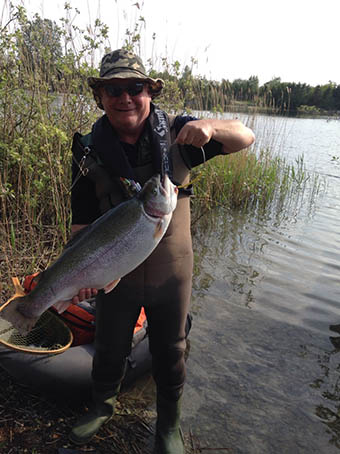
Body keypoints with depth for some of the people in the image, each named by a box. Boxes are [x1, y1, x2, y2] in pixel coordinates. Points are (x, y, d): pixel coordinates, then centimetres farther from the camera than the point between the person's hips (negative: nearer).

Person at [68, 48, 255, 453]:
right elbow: (83, 222, -10)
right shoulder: (89, 150, -10)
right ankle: (102, 406, 55)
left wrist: (210, 127, -28)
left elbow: (245, 137, -6)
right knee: (109, 349, 23)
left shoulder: (176, 133, -9)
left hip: (172, 274, 0)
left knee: (170, 354, 18)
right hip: (115, 274, 1)